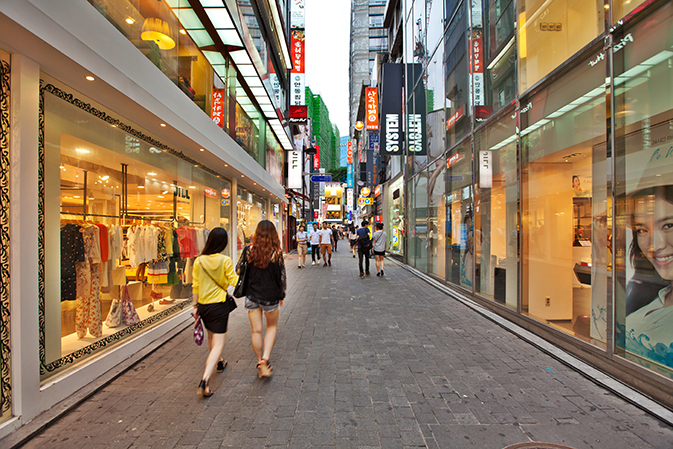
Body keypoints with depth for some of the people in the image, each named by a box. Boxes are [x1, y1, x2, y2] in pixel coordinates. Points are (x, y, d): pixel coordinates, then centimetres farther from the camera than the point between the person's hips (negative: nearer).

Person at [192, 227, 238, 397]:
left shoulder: (199, 261, -3)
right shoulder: (225, 260, -14)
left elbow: (195, 285, 3)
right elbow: (234, 281, -6)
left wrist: (195, 305, 13)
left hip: (203, 305, 5)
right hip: (219, 305, -5)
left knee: (211, 337, 27)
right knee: (218, 343, 1)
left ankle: (219, 362, 51)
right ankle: (204, 381, -12)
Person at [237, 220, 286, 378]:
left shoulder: (248, 250, -8)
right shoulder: (277, 253, -12)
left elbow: (239, 270, 3)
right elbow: (282, 276, -5)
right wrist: (281, 295, 8)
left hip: (252, 296, 2)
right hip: (270, 296, -1)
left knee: (256, 331, 12)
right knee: (272, 327, 19)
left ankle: (260, 363, 22)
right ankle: (265, 358, 4)